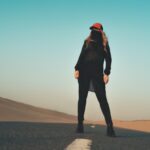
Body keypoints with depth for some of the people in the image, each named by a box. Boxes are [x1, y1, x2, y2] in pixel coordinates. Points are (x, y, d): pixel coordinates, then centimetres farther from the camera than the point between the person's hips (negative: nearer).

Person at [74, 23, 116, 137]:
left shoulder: (104, 43, 10)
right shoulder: (87, 41, 15)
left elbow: (108, 59, 4)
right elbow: (81, 56, 12)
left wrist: (106, 73, -8)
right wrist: (77, 69, -1)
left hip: (97, 73, -2)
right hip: (84, 72, 2)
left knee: (102, 99, -10)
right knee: (82, 98, 2)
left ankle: (110, 126, -13)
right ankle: (80, 124, 9)